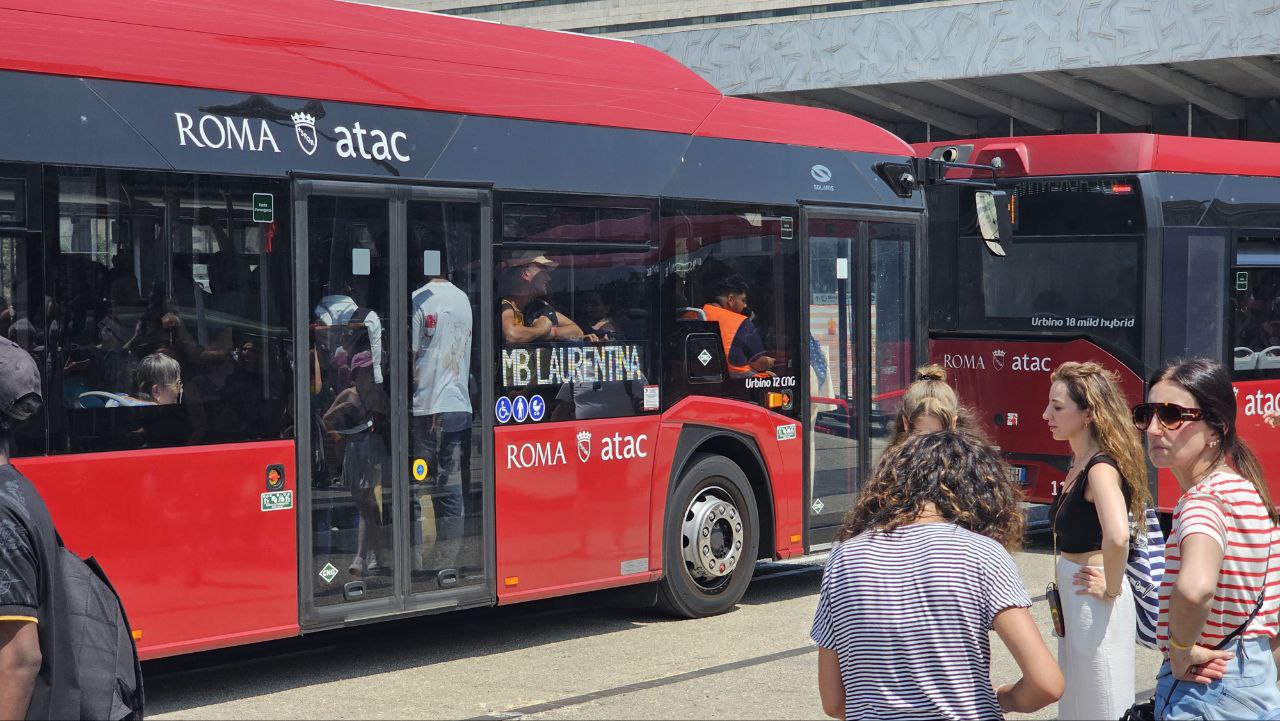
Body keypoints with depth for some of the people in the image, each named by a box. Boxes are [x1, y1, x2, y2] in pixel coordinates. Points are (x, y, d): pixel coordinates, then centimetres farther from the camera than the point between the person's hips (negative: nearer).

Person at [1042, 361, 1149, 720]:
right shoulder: (1079, 464, 8)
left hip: (1096, 607, -10)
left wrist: (1111, 589, -24)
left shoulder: (1101, 468, -21)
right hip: (1073, 603, 10)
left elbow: (1117, 536, -38)